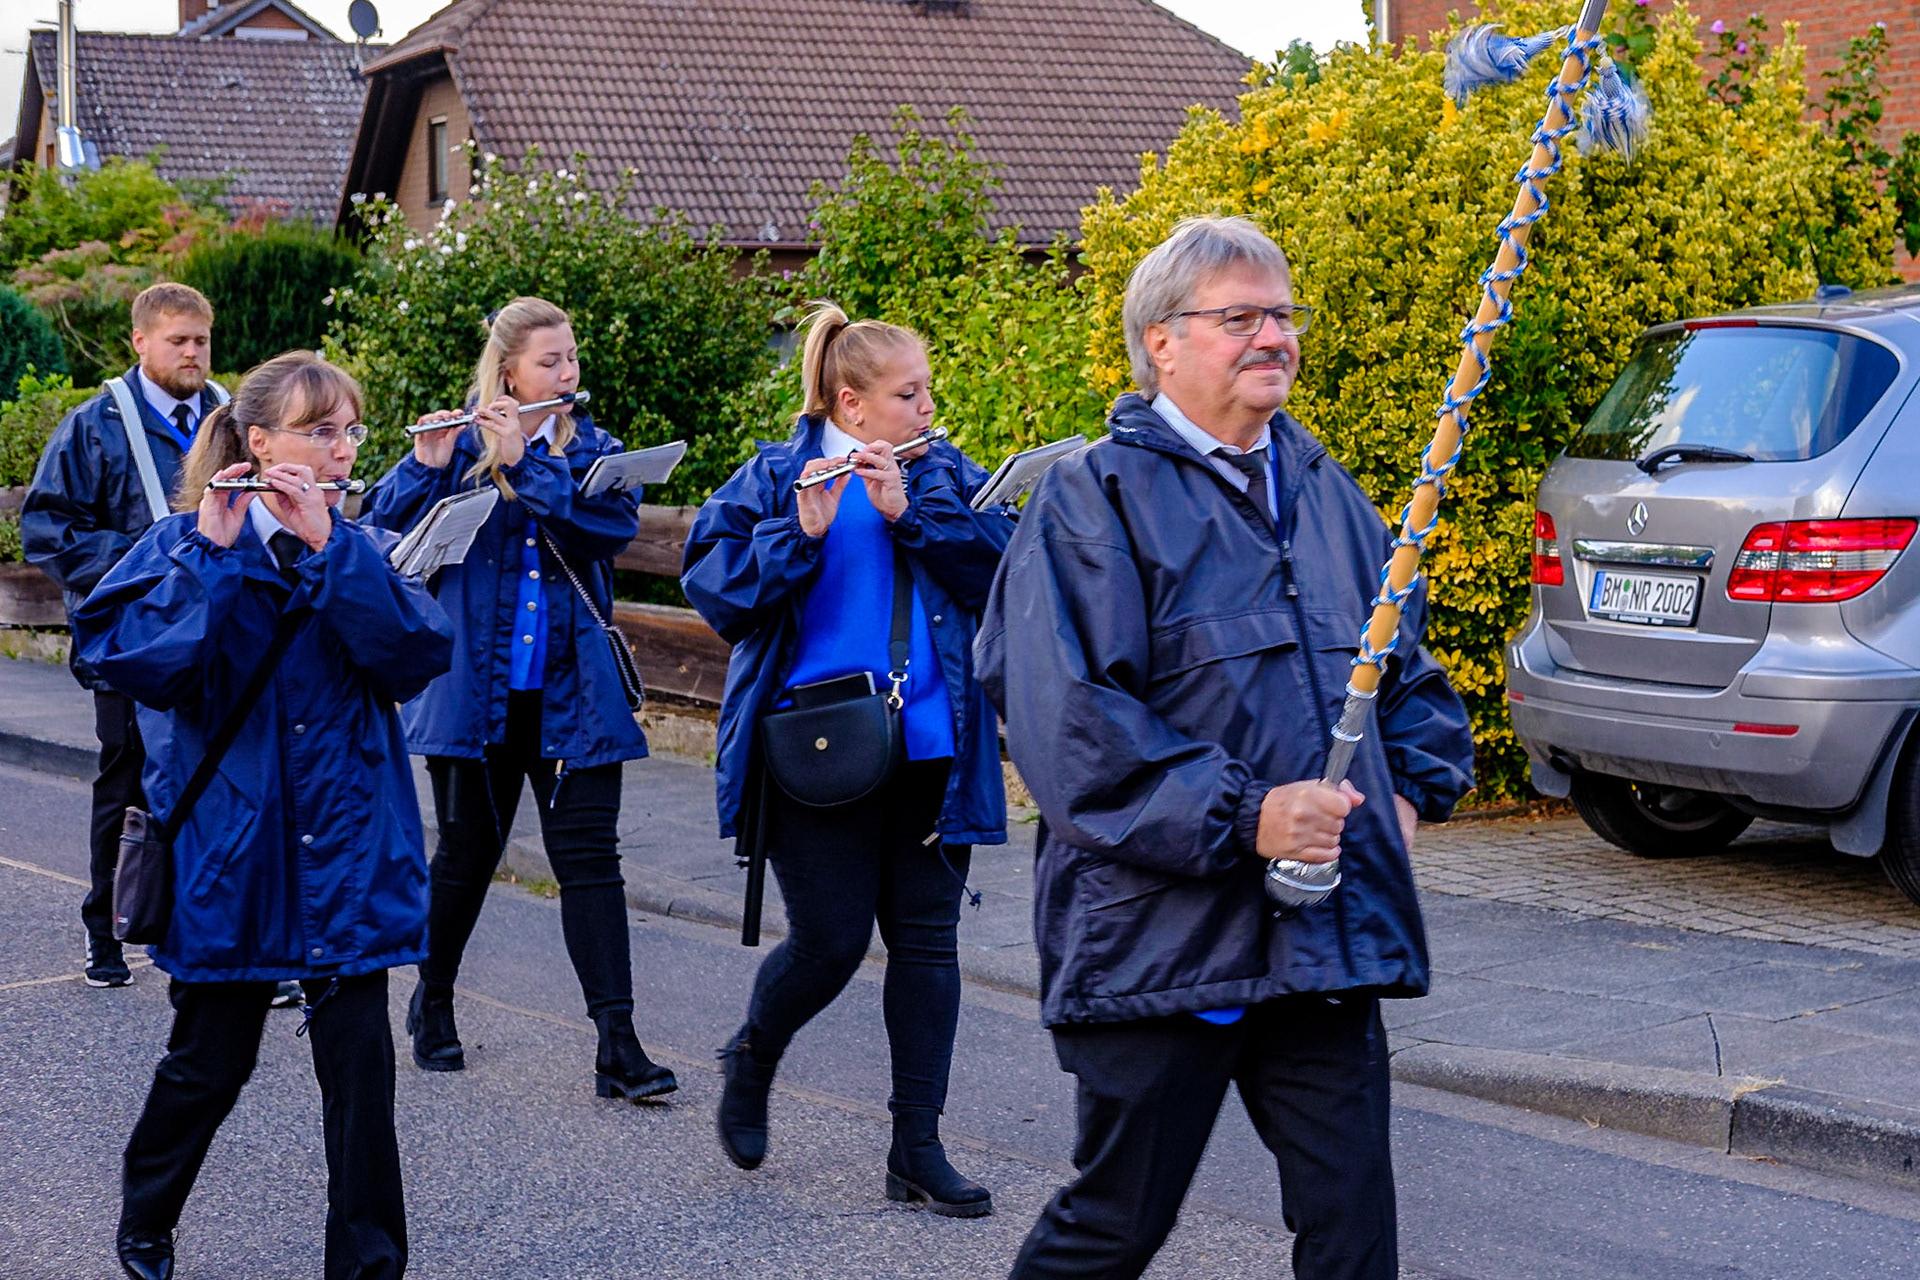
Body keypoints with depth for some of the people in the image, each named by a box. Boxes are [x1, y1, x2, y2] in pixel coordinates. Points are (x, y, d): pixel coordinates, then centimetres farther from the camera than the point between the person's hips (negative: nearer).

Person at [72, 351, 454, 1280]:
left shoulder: (363, 549, 6)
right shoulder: (185, 544, -1)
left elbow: (418, 655, -12)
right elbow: (132, 660, -17)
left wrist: (326, 546, -18)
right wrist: (214, 551, -20)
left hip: (345, 848, 2)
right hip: (229, 846, -2)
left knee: (359, 1058, -3)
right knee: (212, 1057, 9)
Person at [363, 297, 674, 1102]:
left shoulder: (595, 451, 7)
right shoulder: (457, 448, 3)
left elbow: (616, 521, -14)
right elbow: (382, 532, -7)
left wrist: (524, 462, -20)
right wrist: (426, 468, -23)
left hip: (572, 695, 1)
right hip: (477, 693, -1)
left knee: (590, 859, -5)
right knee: (466, 855, 9)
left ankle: (617, 1044, -7)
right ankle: (432, 1005, 32)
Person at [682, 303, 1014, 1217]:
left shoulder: (947, 476, 10)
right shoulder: (776, 478, 1)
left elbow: (1000, 562, -5)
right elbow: (711, 584, -9)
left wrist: (910, 510, -15)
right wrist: (801, 532, -21)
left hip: (929, 748, 4)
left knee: (925, 937, 4)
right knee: (830, 939, -4)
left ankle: (918, 1147, 11)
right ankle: (752, 1057, 27)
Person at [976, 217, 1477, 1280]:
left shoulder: (1323, 491, 16)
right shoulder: (1095, 499, -5)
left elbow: (1406, 663, 27)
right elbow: (1066, 720, -15)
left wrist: (1411, 787, 8)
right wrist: (1239, 816, -20)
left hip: (1326, 940, 6)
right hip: (1161, 940, -5)